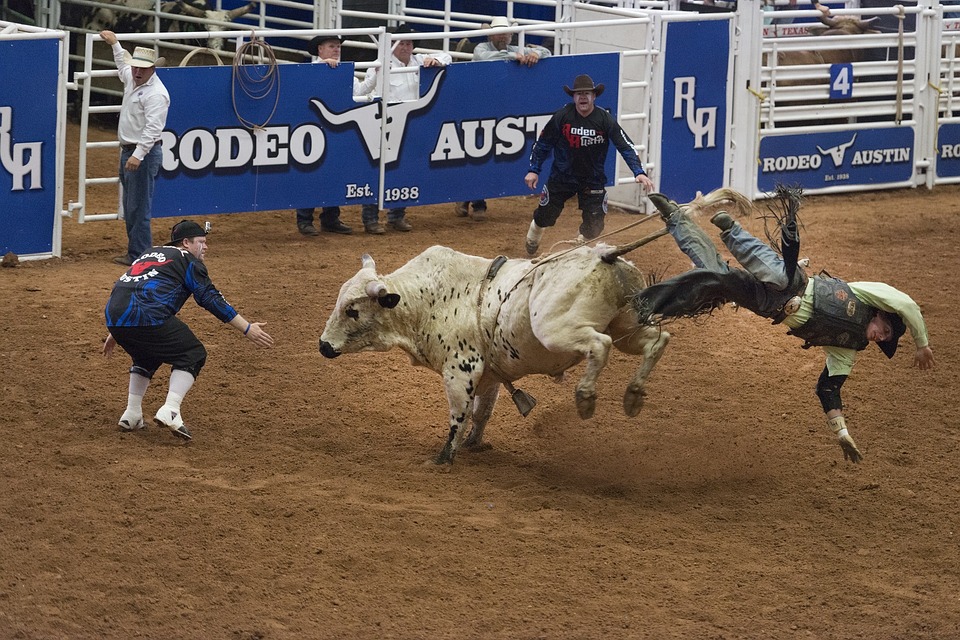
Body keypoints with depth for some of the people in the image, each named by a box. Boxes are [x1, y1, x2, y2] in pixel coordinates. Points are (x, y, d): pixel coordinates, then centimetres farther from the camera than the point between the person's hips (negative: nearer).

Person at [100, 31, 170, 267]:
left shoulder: (156, 94, -20)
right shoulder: (132, 79, 10)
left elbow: (153, 129, -28)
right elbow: (123, 66, 37)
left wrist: (138, 155, -35)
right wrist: (115, 44, 44)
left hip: (144, 154, -10)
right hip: (128, 151, 10)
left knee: (138, 207, -9)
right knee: (129, 207, 15)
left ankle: (140, 255, -7)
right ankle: (134, 251, 22)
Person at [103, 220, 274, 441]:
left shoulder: (149, 254, 33)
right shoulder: (188, 260, 11)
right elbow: (211, 299, 1)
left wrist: (115, 334, 45)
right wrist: (247, 329, 0)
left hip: (114, 316, 8)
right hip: (148, 318, -7)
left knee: (146, 355, 33)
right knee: (192, 354, 7)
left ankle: (132, 414, 22)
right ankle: (170, 411, -13)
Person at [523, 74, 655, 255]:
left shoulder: (605, 120, -14)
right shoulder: (562, 116, -13)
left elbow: (625, 146, -17)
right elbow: (543, 143, -2)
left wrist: (639, 172, -29)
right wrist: (533, 170, -4)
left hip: (593, 180, 0)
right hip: (562, 177, 0)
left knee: (594, 225, -1)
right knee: (545, 216, 8)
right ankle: (532, 240, 42)